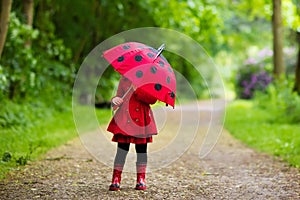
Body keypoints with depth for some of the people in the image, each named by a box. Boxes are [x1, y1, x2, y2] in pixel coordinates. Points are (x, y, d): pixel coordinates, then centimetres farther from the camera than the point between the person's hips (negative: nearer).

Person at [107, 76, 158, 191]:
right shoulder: (124, 80, 11)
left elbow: (152, 99, -9)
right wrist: (115, 100, -6)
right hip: (124, 120, 2)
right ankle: (116, 180, 2)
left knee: (141, 149, 5)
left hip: (141, 121, -2)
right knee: (122, 149, -2)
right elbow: (119, 96, 17)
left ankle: (141, 180, 15)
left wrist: (137, 90, -19)